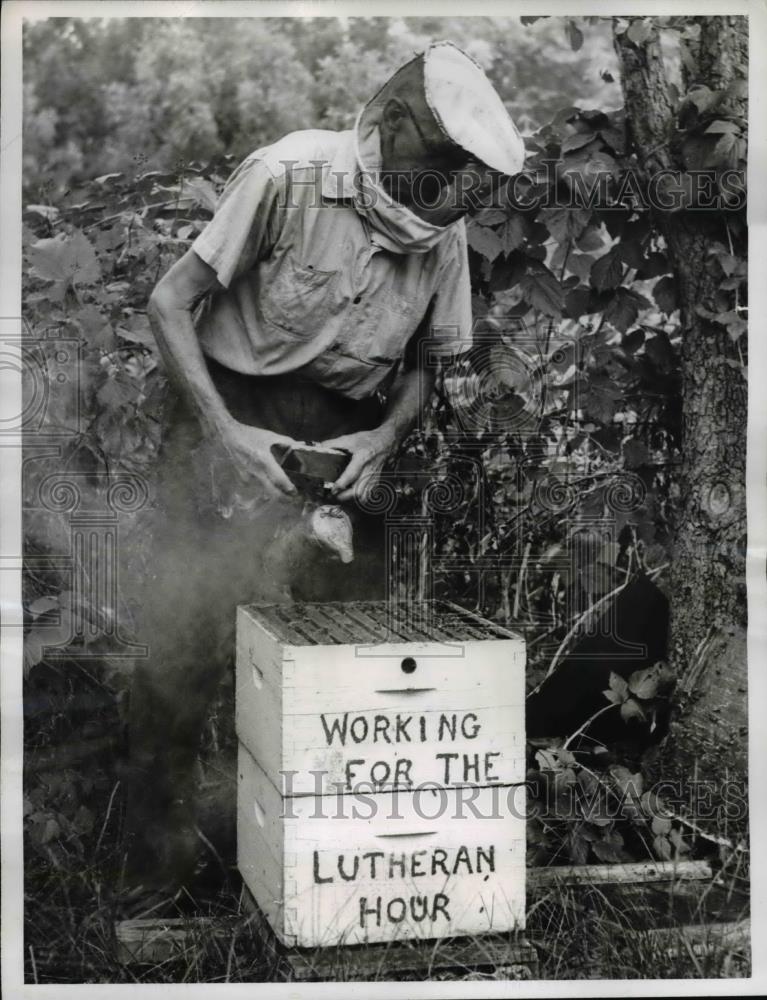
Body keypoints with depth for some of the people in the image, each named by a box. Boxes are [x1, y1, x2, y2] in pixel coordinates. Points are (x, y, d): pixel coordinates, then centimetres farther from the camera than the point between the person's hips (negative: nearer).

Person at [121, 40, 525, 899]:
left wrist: (384, 438, -7)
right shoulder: (288, 176, -17)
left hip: (344, 437, 4)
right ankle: (156, 830, 11)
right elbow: (170, 304, -14)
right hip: (233, 416, -4)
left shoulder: (442, 233, -1)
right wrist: (225, 432, -20)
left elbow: (424, 365, 12)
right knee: (189, 626, -6)